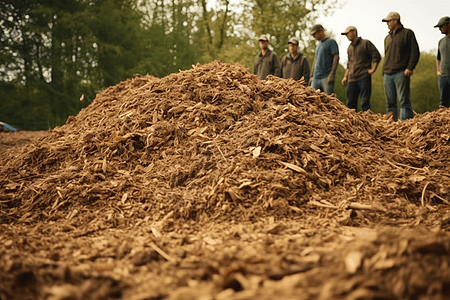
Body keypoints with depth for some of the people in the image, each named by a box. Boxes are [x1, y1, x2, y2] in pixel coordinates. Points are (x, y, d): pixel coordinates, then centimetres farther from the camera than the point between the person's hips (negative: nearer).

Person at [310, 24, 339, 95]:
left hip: (326, 77, -7)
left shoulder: (331, 42, -1)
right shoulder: (319, 45, 23)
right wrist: (312, 76, 22)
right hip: (316, 78, 7)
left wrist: (332, 74, -20)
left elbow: (336, 57, -10)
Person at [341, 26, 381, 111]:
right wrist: (345, 77, 19)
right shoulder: (349, 48, 22)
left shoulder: (366, 43, 2)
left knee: (364, 103, -9)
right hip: (352, 79, 6)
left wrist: (373, 69, -10)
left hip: (364, 78, -6)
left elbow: (377, 56, -3)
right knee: (350, 103, 3)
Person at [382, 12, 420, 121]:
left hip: (401, 73, -7)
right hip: (388, 74, 7)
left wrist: (410, 68, -14)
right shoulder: (387, 38, 23)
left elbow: (415, 52, -2)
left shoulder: (407, 33, 4)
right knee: (390, 102, 4)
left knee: (404, 100, -11)